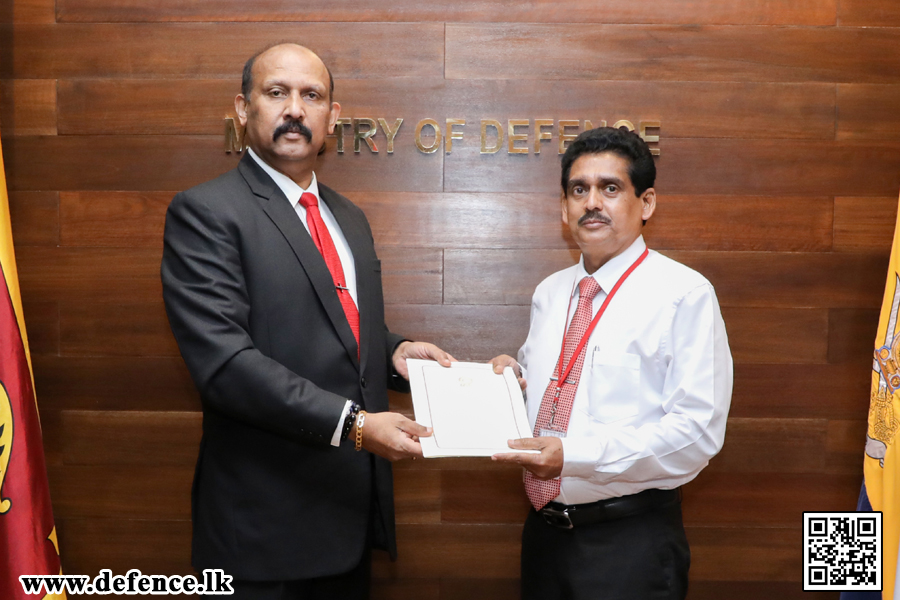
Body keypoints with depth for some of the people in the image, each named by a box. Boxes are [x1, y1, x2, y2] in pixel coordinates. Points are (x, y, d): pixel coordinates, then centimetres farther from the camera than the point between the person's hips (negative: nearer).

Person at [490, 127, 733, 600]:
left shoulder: (685, 295, -11)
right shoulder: (549, 294, 10)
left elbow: (697, 432, -17)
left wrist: (573, 454, -24)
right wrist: (512, 378, -3)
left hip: (630, 541, -5)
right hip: (543, 527, 6)